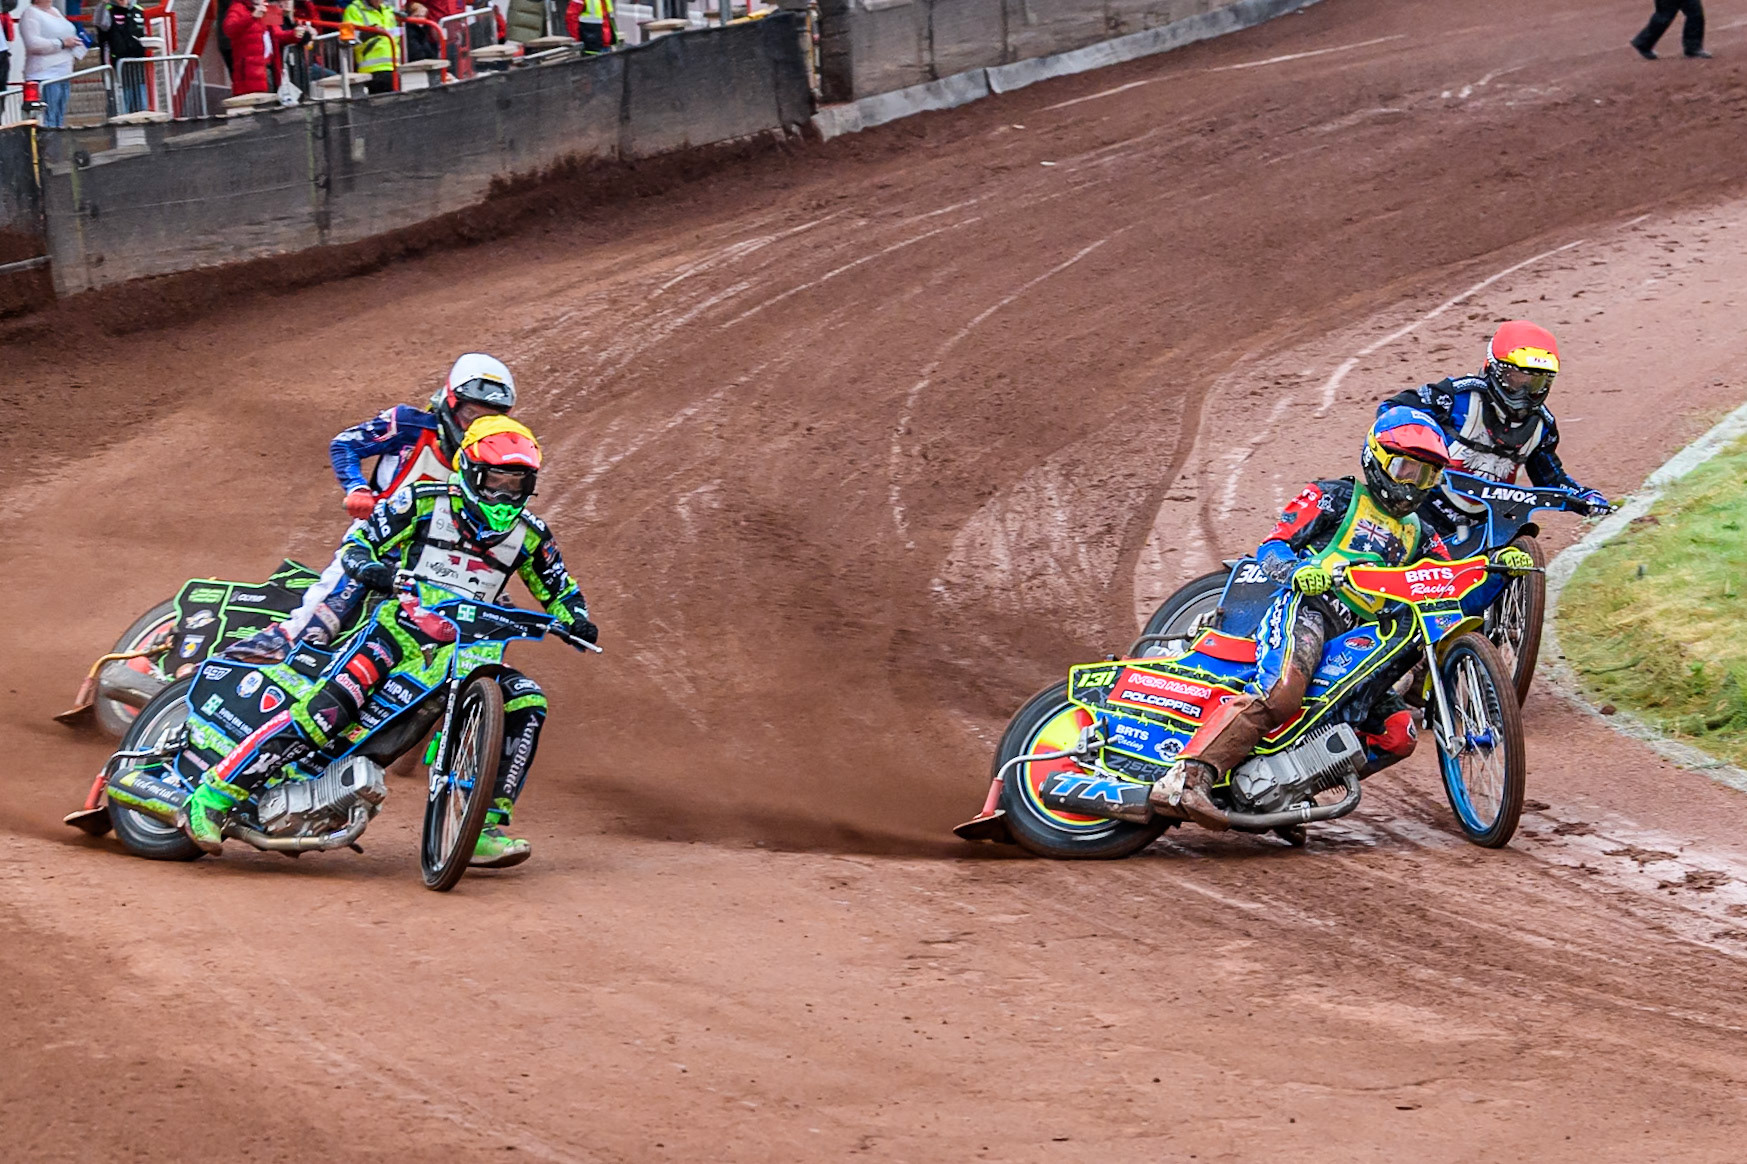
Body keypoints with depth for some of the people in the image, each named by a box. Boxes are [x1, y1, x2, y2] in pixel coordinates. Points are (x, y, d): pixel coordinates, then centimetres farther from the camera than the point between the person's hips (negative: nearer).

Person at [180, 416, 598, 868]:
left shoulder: (529, 534, 10)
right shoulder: (425, 501, -1)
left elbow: (557, 589, 22)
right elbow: (358, 543, 0)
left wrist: (574, 618, 0)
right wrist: (372, 568, -23)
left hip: (468, 651, 5)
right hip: (401, 627, -5)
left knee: (526, 703, -18)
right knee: (329, 707, -27)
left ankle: (484, 829, -17)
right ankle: (214, 794, -25)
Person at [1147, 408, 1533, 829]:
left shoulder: (1417, 536, 29)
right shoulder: (1335, 497, 12)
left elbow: (1459, 599, 23)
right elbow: (1271, 547, 3)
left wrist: (1500, 568, 5)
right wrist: (1297, 570, -20)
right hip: (1306, 609, -7)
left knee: (1399, 732, -11)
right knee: (1278, 695, -34)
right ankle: (1186, 778, -44)